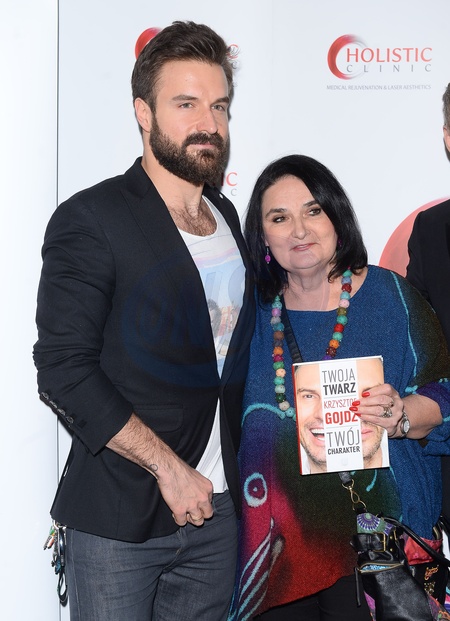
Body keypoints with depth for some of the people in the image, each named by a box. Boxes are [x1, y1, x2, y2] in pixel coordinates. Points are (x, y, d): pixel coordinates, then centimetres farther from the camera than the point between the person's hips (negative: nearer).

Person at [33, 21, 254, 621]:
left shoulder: (226, 217, 10)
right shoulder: (90, 219, -11)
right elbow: (64, 370, -16)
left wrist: (236, 471, 9)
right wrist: (167, 466, -17)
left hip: (217, 507, 6)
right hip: (118, 520, -5)